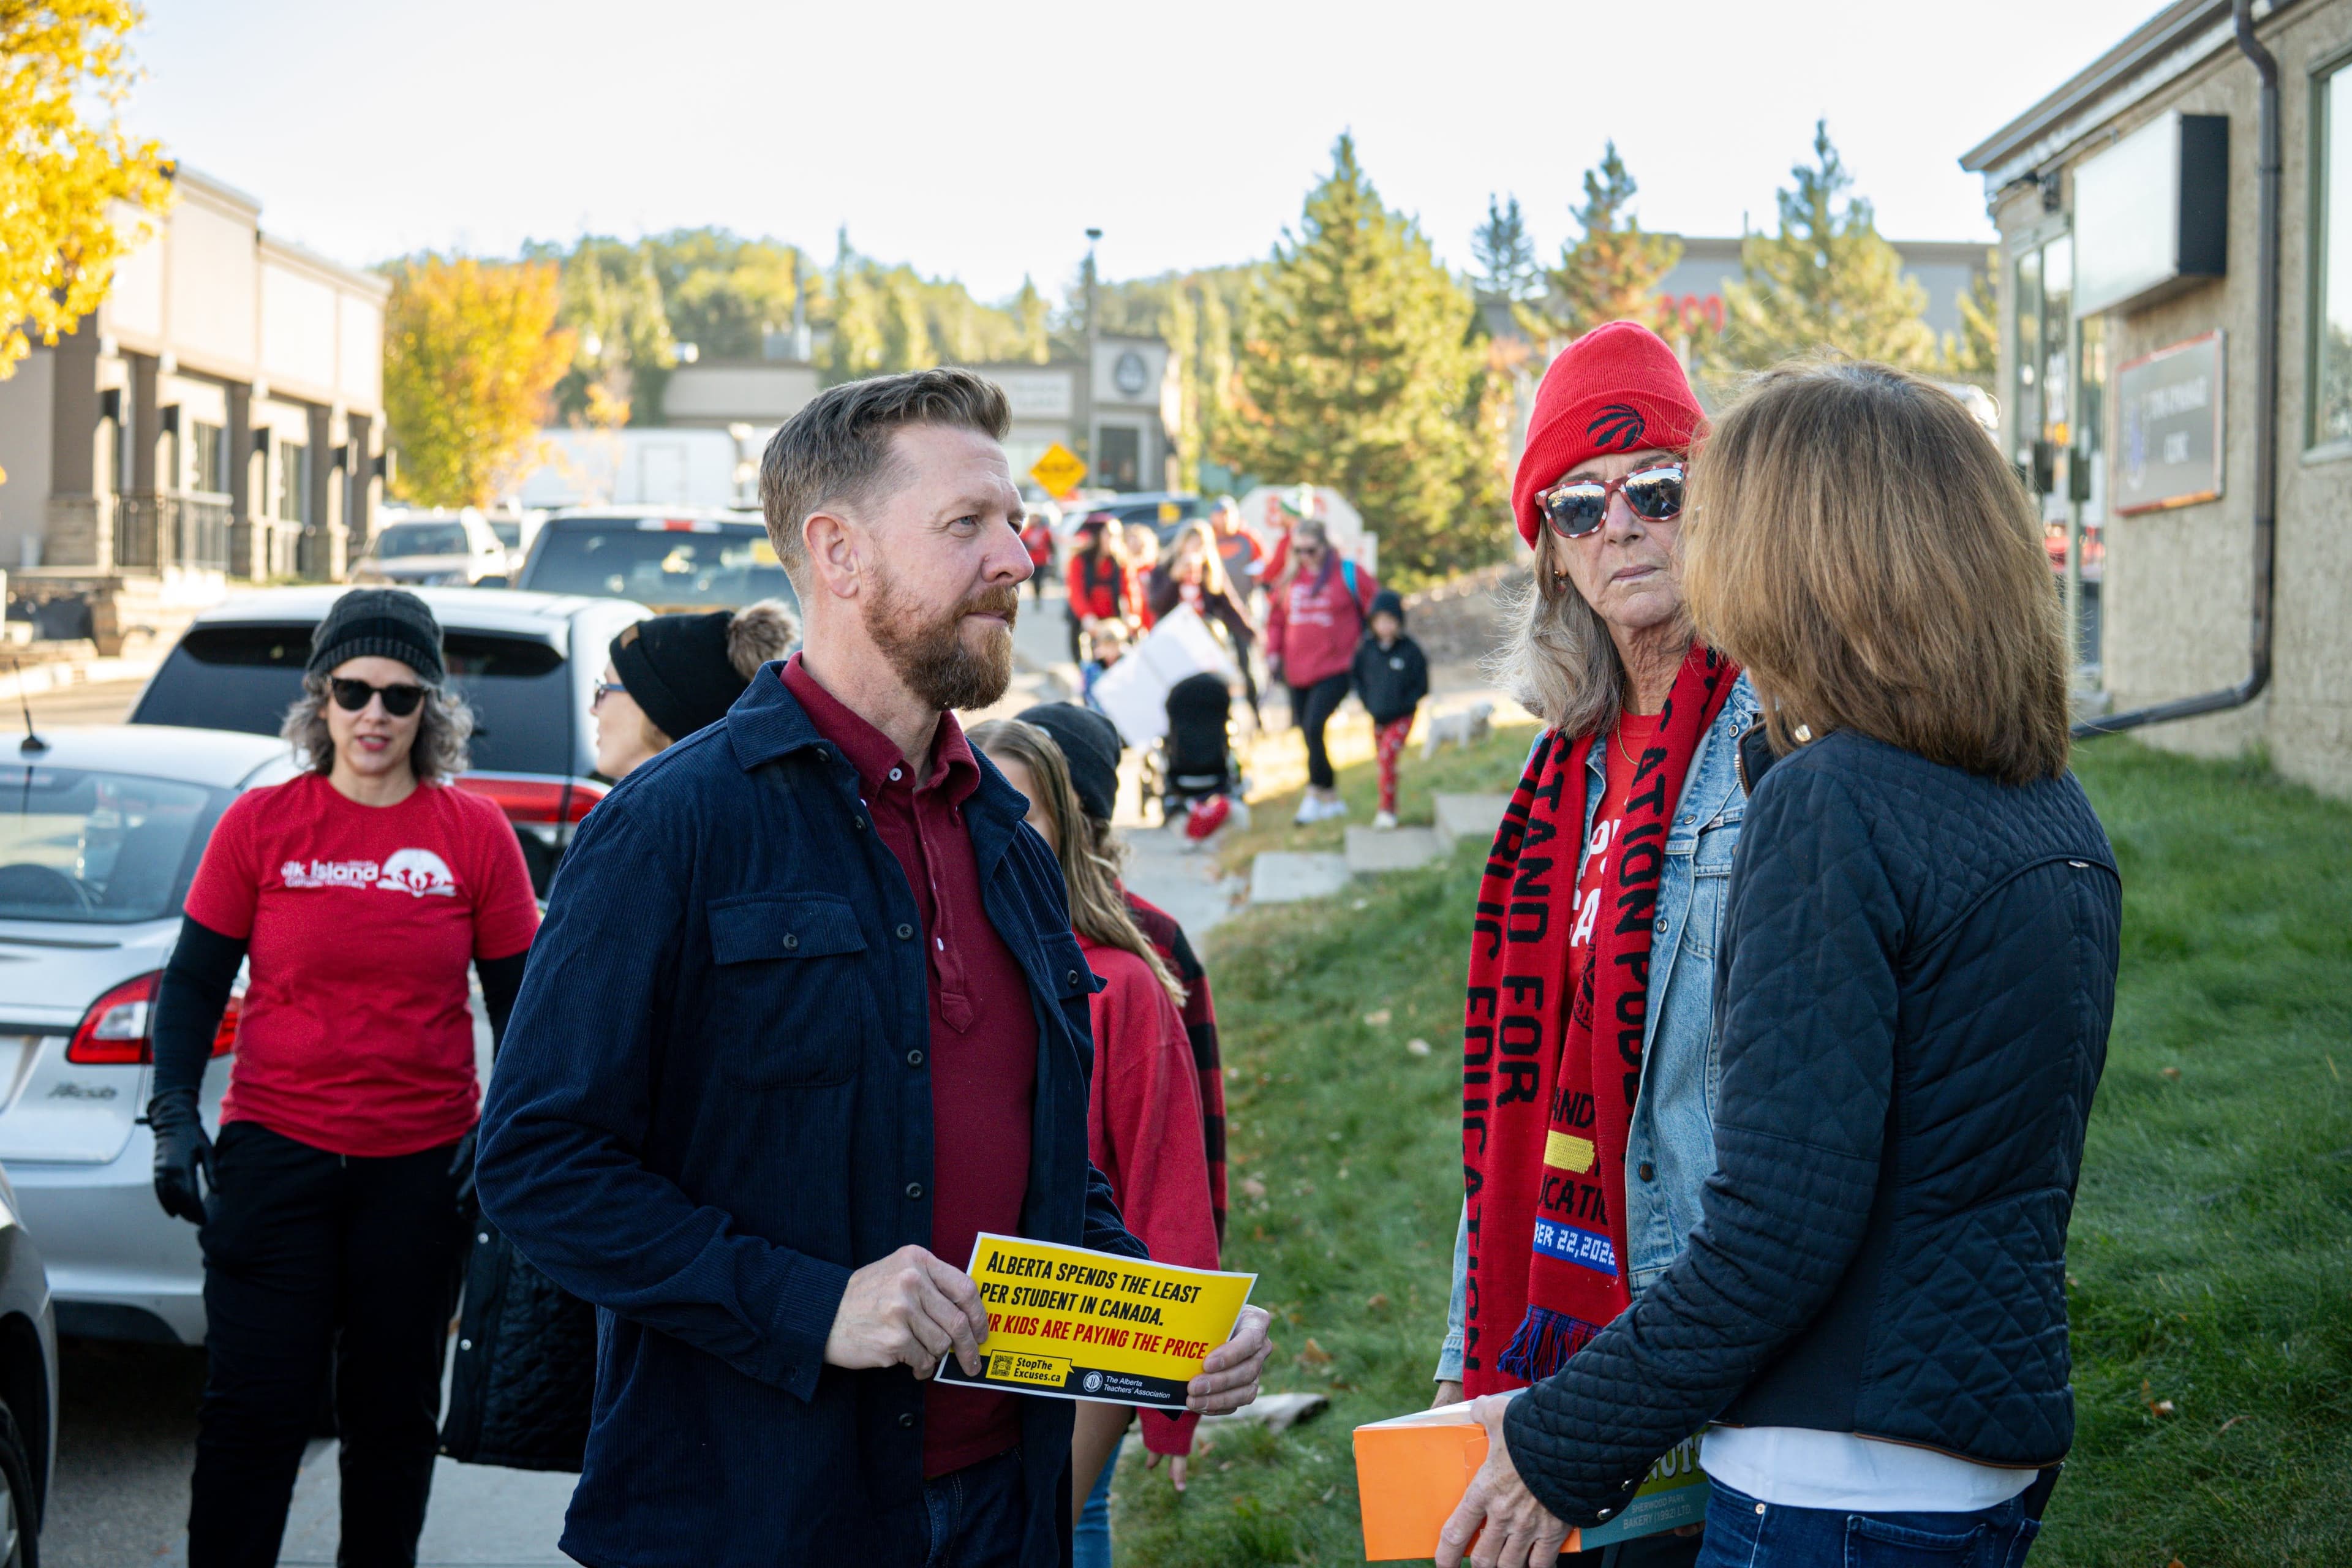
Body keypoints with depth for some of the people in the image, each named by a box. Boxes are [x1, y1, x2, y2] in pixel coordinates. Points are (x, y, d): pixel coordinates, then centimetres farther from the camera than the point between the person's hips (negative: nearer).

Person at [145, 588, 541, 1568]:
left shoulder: (475, 835, 2)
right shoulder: (261, 824, 0)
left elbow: (520, 999, 7)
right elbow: (193, 982, 4)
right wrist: (174, 1117, -7)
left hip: (423, 1166, 1)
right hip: (275, 1151, -1)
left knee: (395, 1415, 11)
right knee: (255, 1410, -2)